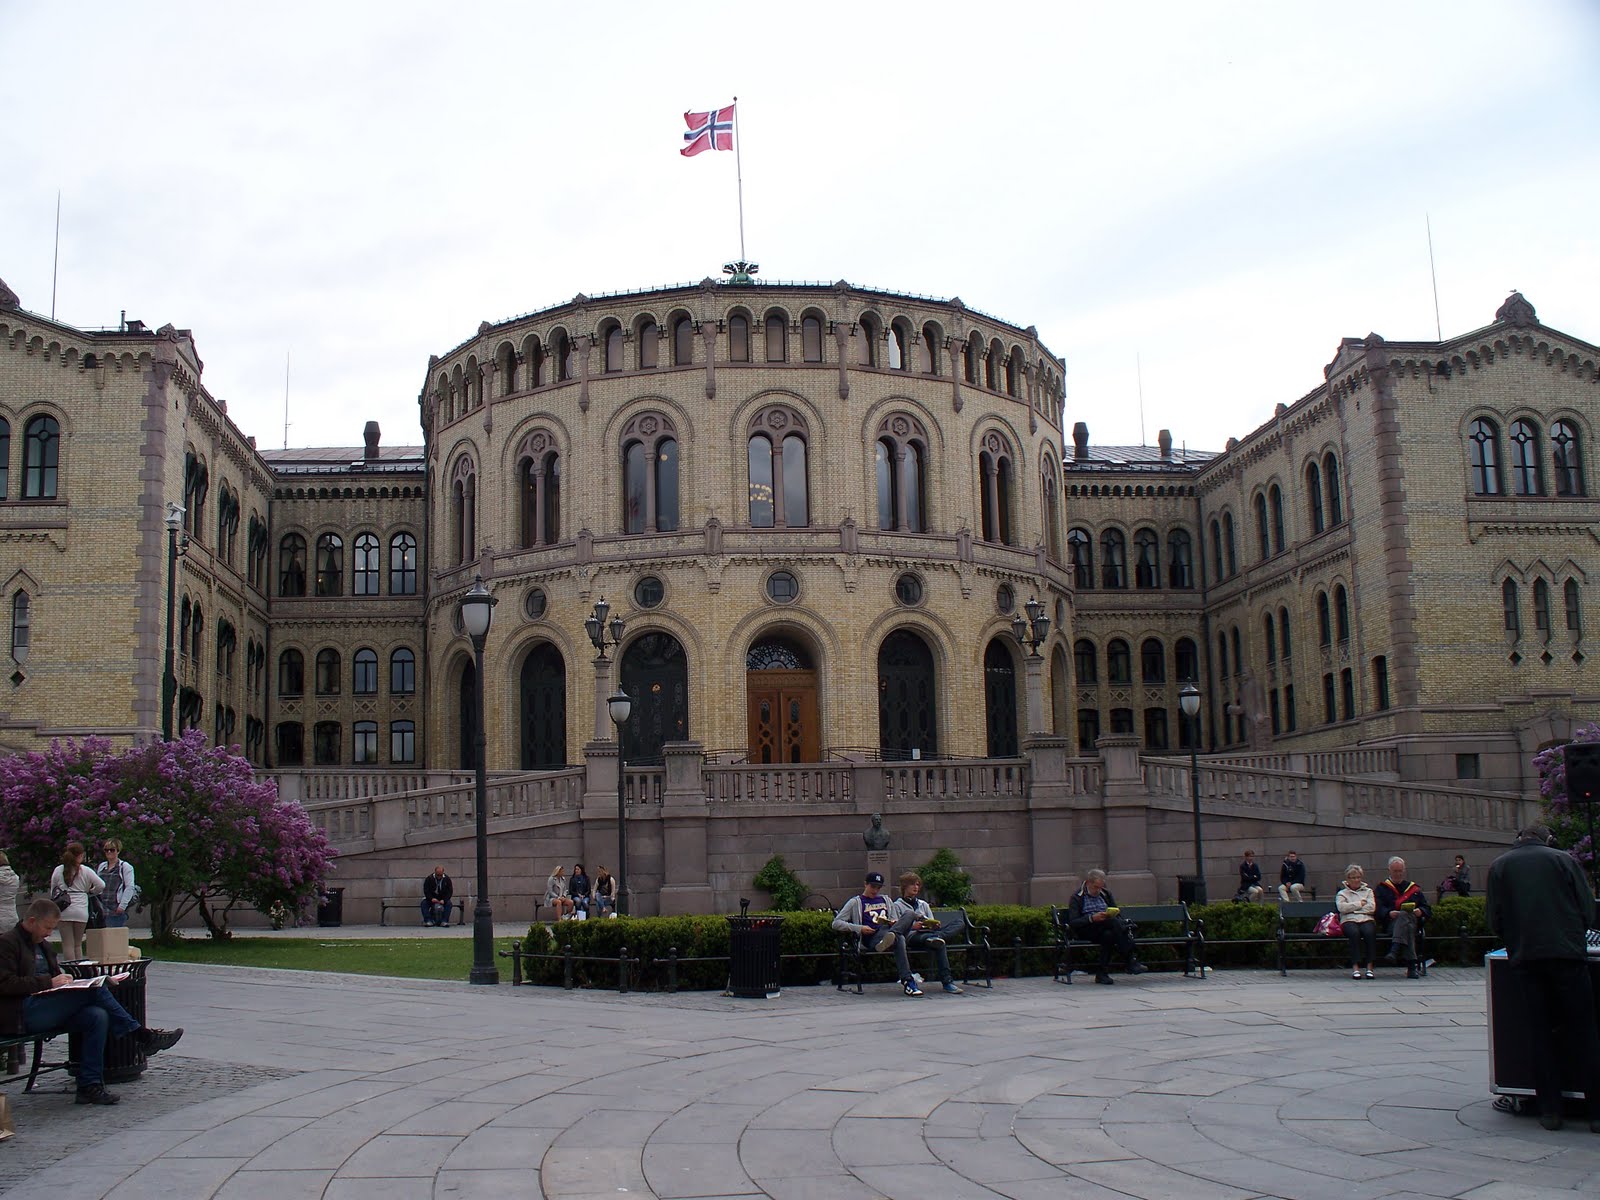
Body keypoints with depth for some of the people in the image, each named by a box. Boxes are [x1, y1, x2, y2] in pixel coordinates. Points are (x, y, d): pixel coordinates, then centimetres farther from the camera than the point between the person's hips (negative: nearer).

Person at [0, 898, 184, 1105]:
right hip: (21, 1014, -9)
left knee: (97, 1016, -20)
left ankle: (89, 1086, -21)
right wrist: (48, 982, -17)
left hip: (45, 1010, 9)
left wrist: (62, 979, 7)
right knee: (95, 990, -23)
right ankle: (141, 1035, -13)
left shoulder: (42, 945, 25)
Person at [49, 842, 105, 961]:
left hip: (63, 911, 0)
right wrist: (90, 892, 18)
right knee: (78, 944, 13)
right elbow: (101, 885, -1)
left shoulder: (58, 871, 2)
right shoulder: (85, 871, -2)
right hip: (81, 911, 0)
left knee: (67, 944, 1)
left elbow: (53, 891, 9)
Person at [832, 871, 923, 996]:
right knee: (899, 940, -40)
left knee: (911, 914, -28)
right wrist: (859, 928, -7)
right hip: (872, 938, -5)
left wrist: (895, 922, 7)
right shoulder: (856, 902, 18)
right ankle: (907, 982, -50)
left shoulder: (886, 900, 34)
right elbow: (836, 923, 8)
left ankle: (888, 939, -51)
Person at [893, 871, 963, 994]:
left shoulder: (923, 904, 32)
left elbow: (932, 924, 25)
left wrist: (934, 925, -1)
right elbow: (895, 926, 0)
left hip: (927, 934, 4)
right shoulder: (897, 905, 15)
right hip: (910, 937, -3)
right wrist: (912, 926, -19)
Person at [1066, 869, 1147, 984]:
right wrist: (1092, 918, -19)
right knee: (1115, 922, -32)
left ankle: (1102, 974, -34)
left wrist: (1111, 916, -2)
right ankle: (1131, 959, -37)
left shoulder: (1106, 894, 23)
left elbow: (1117, 916, 23)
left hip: (1108, 928, 5)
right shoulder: (1077, 897, 6)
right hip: (1087, 930, -5)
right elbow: (1072, 923, -5)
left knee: (1108, 935, -35)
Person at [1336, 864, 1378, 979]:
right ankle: (1355, 967, -39)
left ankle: (1369, 967, -36)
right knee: (1354, 933, -37)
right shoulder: (1342, 893, 21)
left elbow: (1371, 908, 6)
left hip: (1366, 919, 1)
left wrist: (1352, 908, 3)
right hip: (1349, 921, -1)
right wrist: (1359, 904, 1)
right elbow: (1341, 907, -2)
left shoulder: (1368, 891, 25)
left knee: (1369, 932, -35)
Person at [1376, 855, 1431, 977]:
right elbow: (1379, 909, 4)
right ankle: (1411, 965, -50)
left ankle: (1395, 951, -55)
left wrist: (1420, 911, -6)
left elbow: (1427, 909, 19)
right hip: (1391, 924, -1)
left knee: (1403, 916, -37)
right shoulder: (1382, 888, 21)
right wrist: (1389, 913, -19)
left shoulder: (1414, 888, 28)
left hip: (1413, 922, 1)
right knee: (1407, 926, -38)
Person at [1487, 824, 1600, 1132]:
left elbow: (1494, 921, 5)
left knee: (1540, 1032, 8)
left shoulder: (1499, 866, 10)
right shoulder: (1565, 860, 6)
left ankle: (1549, 1110, 8)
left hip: (1524, 958, 2)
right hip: (1567, 954, -1)